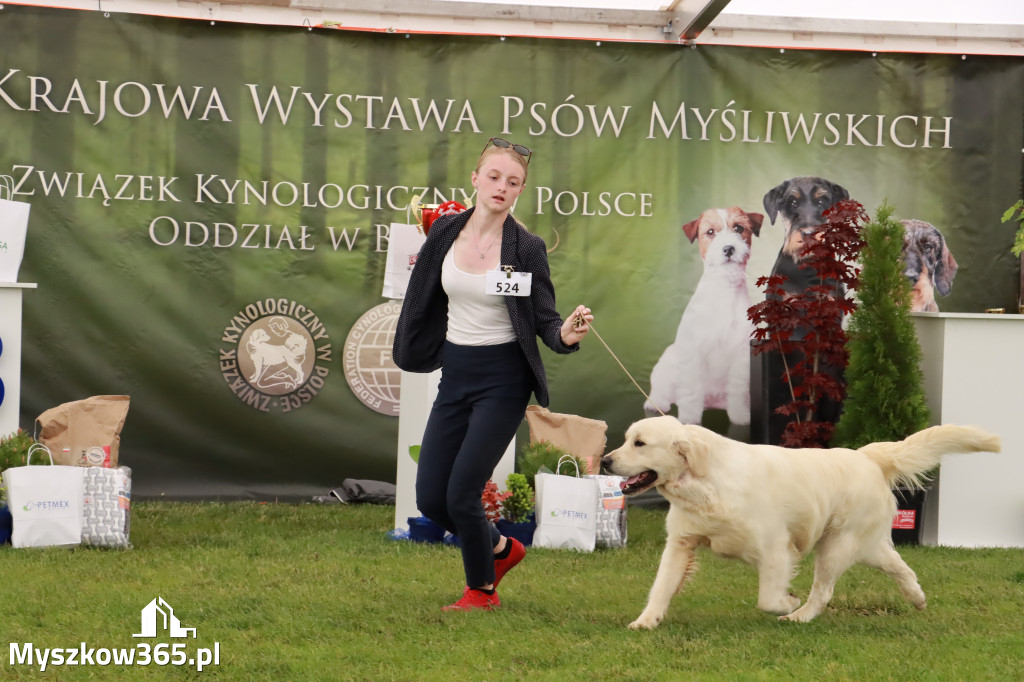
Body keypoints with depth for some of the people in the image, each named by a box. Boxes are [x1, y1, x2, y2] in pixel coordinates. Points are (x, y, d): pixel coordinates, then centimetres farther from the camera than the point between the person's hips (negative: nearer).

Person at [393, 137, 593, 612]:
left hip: (502, 380, -5)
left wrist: (566, 334, -28)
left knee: (461, 494, -9)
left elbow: (545, 319, -8)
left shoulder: (526, 249, -10)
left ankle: (482, 589, 17)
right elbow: (425, 298, 16)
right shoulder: (445, 232, 1)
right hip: (454, 375, 5)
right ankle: (501, 549, 32)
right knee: (430, 499, 3)